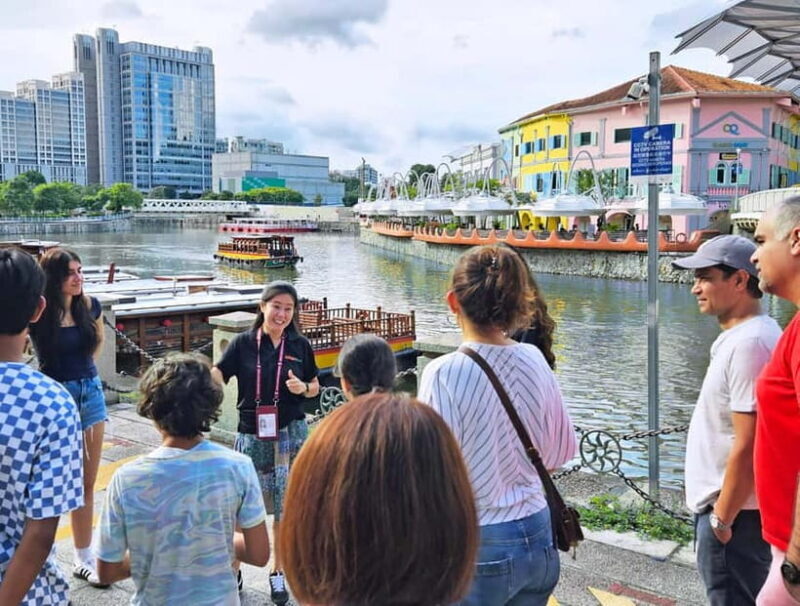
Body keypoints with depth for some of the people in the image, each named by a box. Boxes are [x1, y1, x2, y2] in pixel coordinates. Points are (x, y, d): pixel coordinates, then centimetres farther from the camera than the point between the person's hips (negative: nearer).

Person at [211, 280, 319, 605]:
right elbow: (216, 377, -11)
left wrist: (303, 388, -10)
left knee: (286, 507, 7)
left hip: (289, 435, 1)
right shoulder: (243, 343, -3)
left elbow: (314, 386, 11)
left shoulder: (300, 345, 1)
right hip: (251, 435, -1)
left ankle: (278, 572, 25)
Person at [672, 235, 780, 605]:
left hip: (734, 513, -10)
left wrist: (722, 518, -17)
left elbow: (747, 447, -25)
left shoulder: (748, 342, -22)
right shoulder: (742, 336, 10)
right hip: (728, 507, 10)